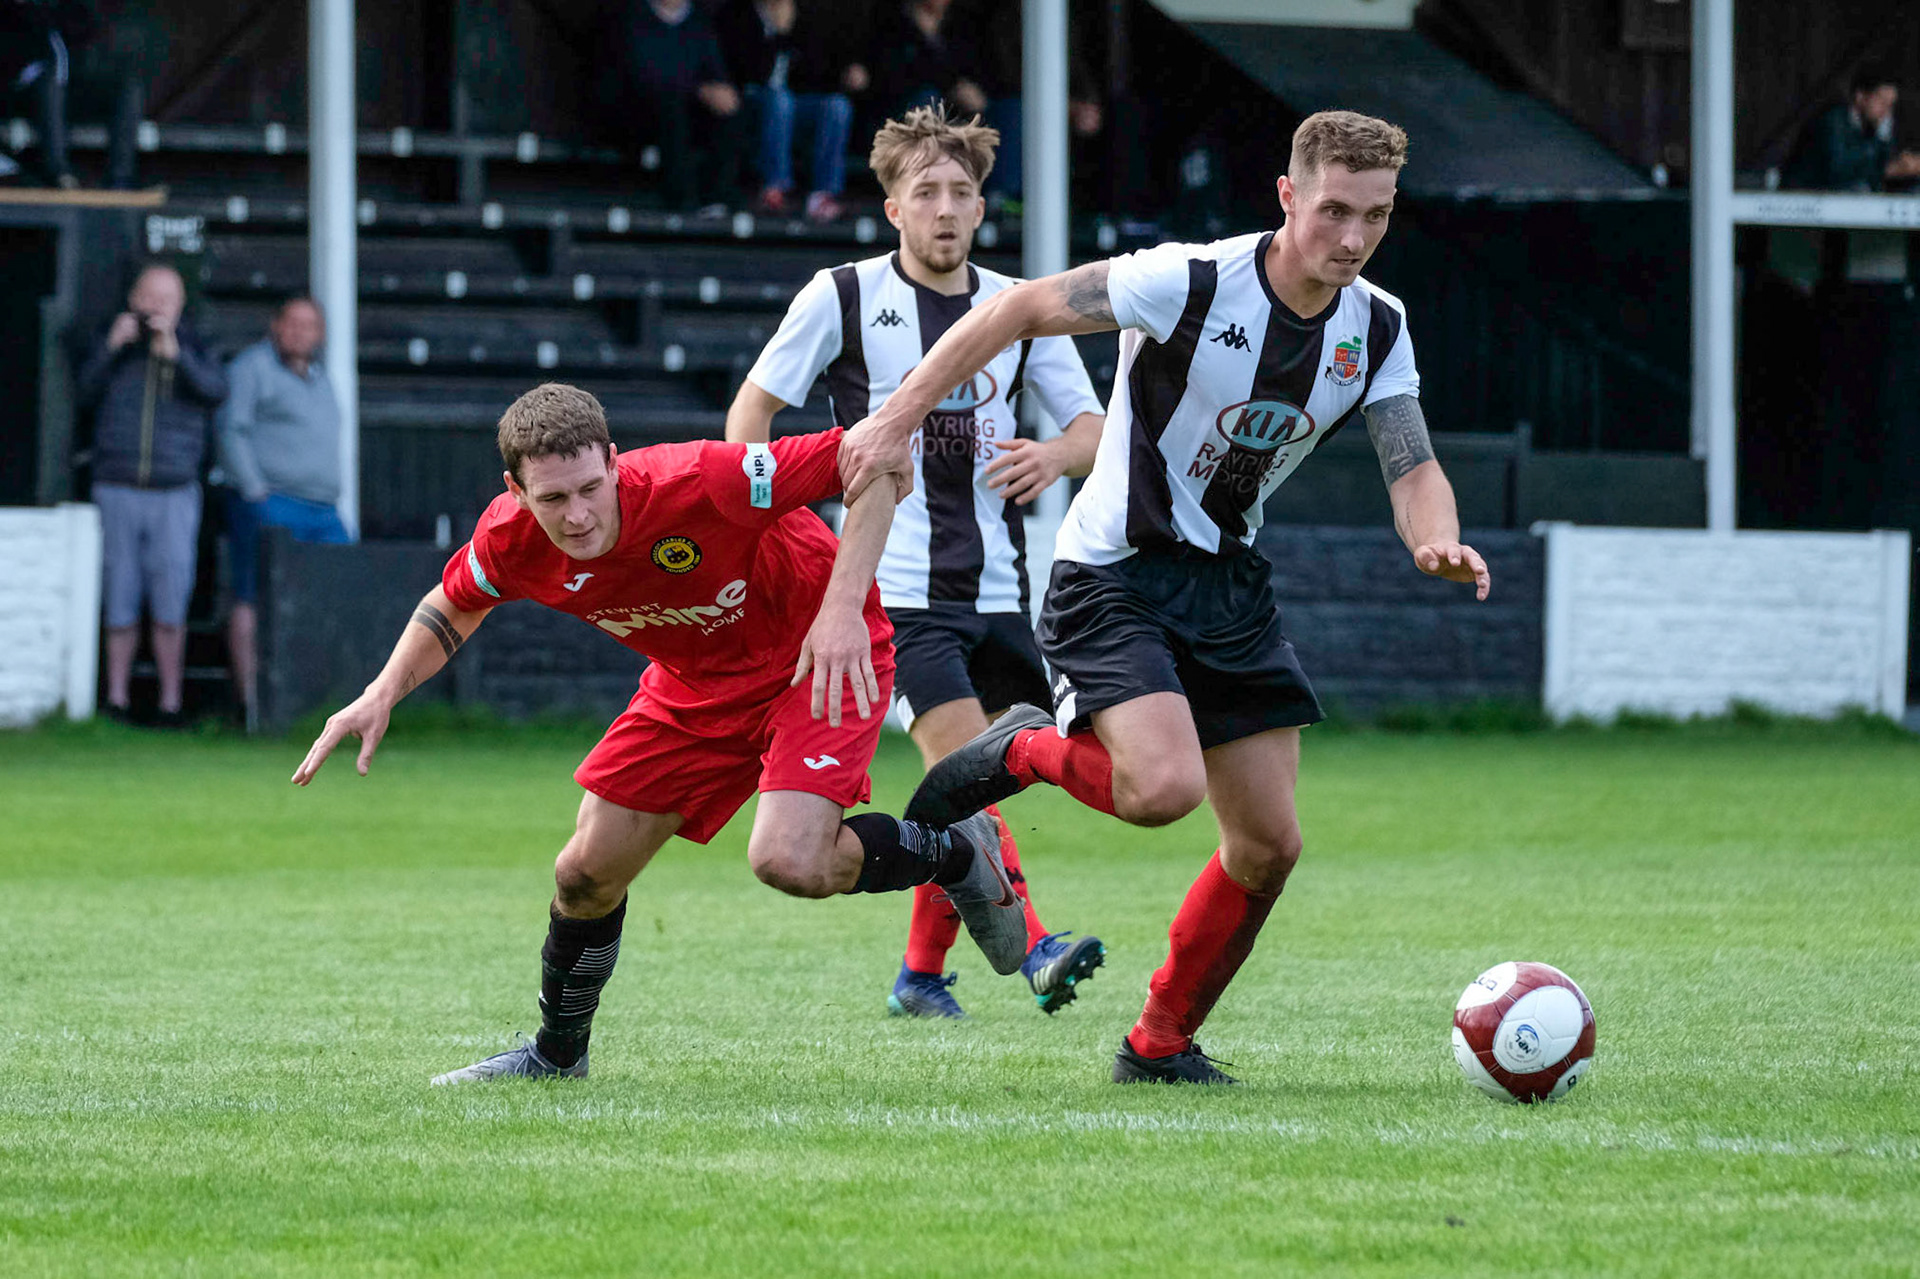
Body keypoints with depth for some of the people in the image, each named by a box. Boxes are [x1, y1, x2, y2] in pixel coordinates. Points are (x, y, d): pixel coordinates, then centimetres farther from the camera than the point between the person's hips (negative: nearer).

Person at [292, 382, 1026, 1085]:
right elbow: (454, 606, 8)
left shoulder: (695, 485, -37)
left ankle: (954, 855, 3)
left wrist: (843, 606, -40)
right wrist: (383, 695, -7)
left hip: (818, 659, -6)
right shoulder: (512, 540, -19)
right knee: (587, 873, 4)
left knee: (788, 861, -27)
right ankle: (557, 1052, 31)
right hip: (696, 684, 6)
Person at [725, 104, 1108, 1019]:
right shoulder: (842, 297, -1)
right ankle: (1034, 950, -27)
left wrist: (1057, 456, -12)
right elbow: (751, 410, 4)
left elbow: (1094, 428, 12)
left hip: (994, 590, 5)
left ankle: (921, 973, 18)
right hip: (894, 588, -5)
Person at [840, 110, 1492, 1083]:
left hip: (1228, 584, 6)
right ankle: (1029, 750, 5)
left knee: (1269, 846, 2)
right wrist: (897, 420, -18)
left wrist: (1436, 542, -27)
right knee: (1164, 788, -28)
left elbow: (1412, 468, -3)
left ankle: (1161, 1043, 22)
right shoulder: (1189, 284, -21)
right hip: (1114, 575, -6)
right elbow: (1020, 310, -16)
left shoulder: (1377, 329, -3)